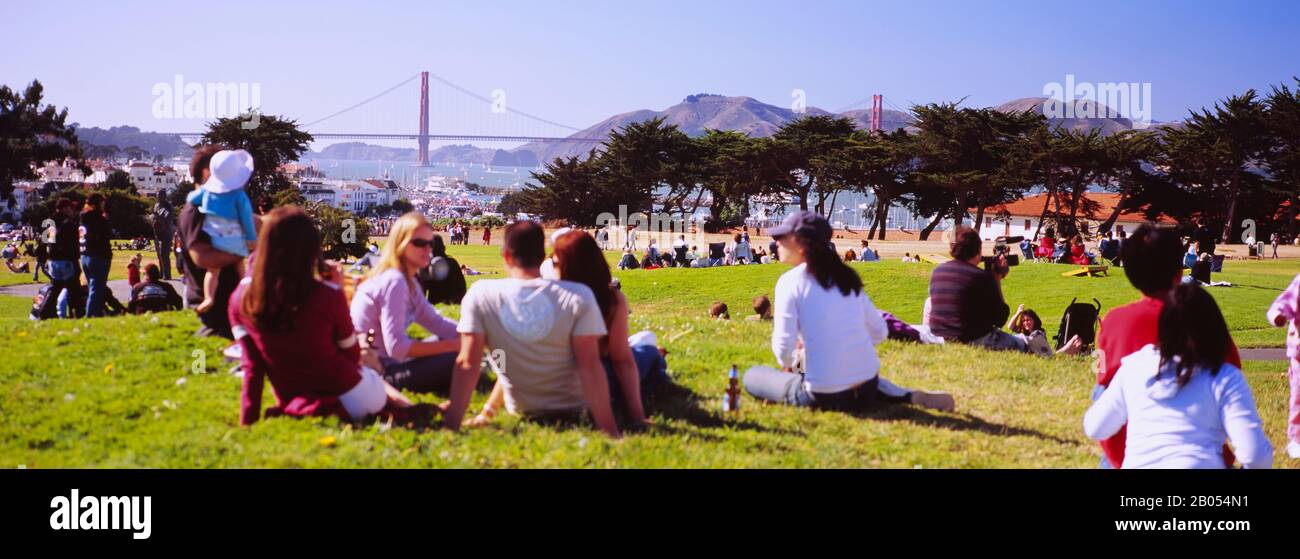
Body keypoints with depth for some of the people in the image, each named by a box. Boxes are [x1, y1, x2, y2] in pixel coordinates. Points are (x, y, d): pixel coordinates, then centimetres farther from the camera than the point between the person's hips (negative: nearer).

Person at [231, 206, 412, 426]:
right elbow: (352, 356, -4)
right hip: (351, 402, -3)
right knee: (369, 360, 31)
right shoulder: (327, 297, -19)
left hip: (295, 408, 3)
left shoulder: (242, 298, -11)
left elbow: (251, 366, -6)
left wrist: (248, 422, 1)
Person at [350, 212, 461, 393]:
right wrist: (454, 345, -22)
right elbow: (397, 347, -25)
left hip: (385, 359, 10)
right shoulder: (394, 281, -20)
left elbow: (435, 322, 10)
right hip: (374, 369, -10)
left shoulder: (408, 280, 10)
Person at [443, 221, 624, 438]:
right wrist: (609, 428, -18)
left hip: (520, 411, 2)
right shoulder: (579, 297, -20)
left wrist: (451, 423, -11)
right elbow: (589, 365, -21)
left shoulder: (480, 295, -15)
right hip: (574, 409, -2)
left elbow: (466, 363, -16)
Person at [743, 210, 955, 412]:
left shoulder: (790, 280, -7)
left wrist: (787, 365, 10)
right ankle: (911, 397, 15)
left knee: (751, 375, 15)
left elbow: (784, 345, -11)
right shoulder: (846, 276, 11)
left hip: (823, 397, -6)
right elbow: (879, 332, 14)